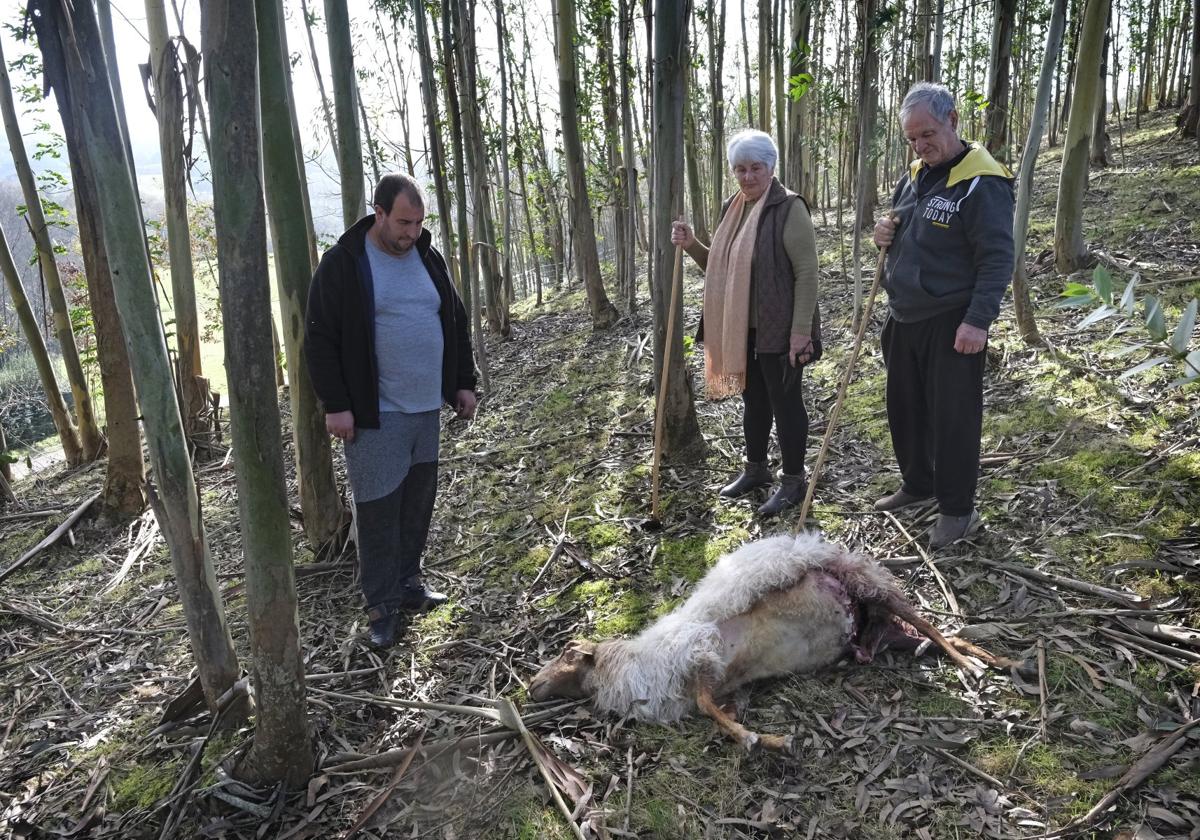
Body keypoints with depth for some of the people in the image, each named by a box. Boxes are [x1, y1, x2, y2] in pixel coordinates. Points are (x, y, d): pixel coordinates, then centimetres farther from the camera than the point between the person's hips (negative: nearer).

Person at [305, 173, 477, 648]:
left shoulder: (428, 257, 9)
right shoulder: (343, 264, -8)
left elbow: (455, 323, 17)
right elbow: (319, 338, -8)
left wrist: (464, 382, 14)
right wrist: (335, 405, -12)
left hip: (427, 408, 6)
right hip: (375, 415, -5)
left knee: (418, 505, 13)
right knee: (379, 511, 0)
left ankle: (408, 585, 29)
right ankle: (383, 606, 13)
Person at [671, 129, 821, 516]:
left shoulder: (788, 208, -13)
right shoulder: (732, 209, 11)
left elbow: (807, 273, -16)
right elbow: (719, 266, 20)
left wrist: (801, 331, -21)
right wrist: (692, 246, 2)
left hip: (779, 330, -8)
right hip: (741, 328, 8)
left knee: (784, 401, 2)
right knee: (753, 399, 18)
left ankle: (794, 480, 15)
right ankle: (755, 468, 33)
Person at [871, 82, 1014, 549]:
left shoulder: (981, 183, -14)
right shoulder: (915, 176, 11)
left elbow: (997, 259, -18)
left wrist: (978, 320, -25)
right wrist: (885, 235, 0)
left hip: (950, 325, -8)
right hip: (904, 319, 8)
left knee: (953, 417, 0)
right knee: (905, 408, 18)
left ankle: (957, 510, 13)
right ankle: (918, 485, 36)